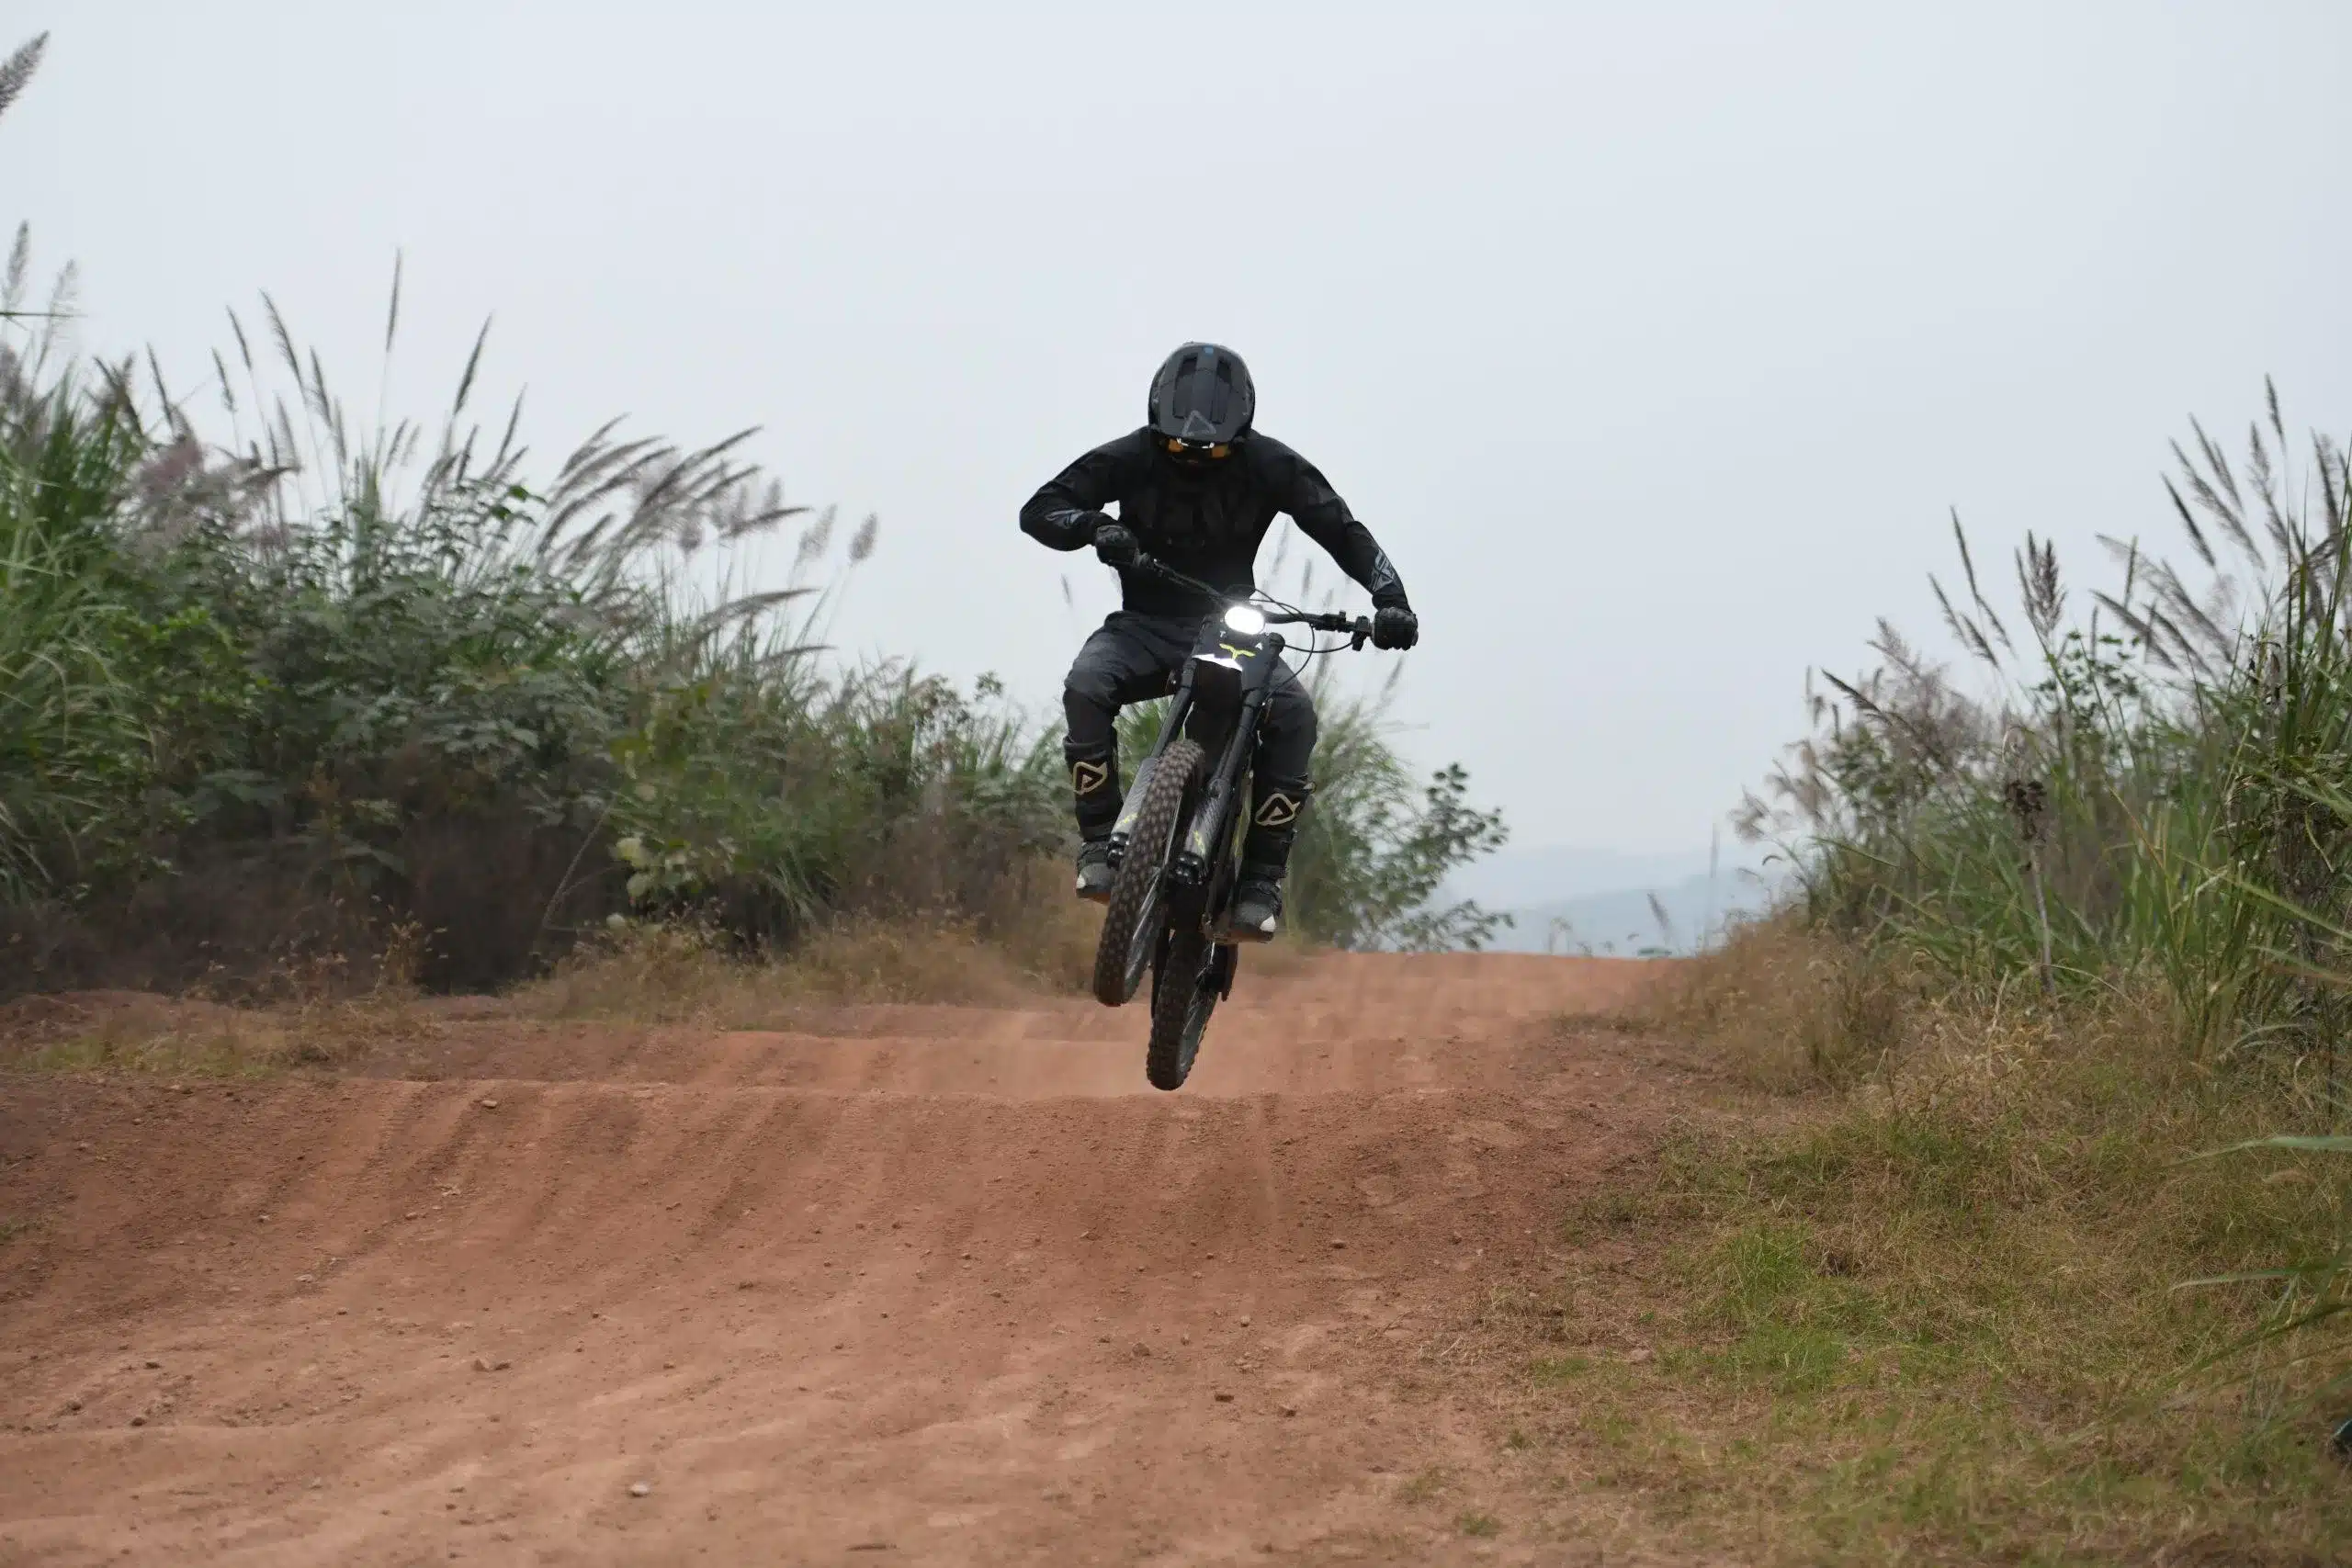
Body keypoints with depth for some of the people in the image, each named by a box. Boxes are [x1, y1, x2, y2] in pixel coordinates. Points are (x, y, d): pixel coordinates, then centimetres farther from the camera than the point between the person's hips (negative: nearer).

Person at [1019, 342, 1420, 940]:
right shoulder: (1131, 458, -10)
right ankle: (1099, 841, -21)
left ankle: (1261, 879, -22)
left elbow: (1343, 531, -7)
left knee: (1294, 713, -27)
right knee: (1086, 688, -33)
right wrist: (1092, 526, -33)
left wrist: (1390, 597, -24)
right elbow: (1038, 510, -11)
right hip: (1145, 624, 0)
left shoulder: (1268, 466, -9)